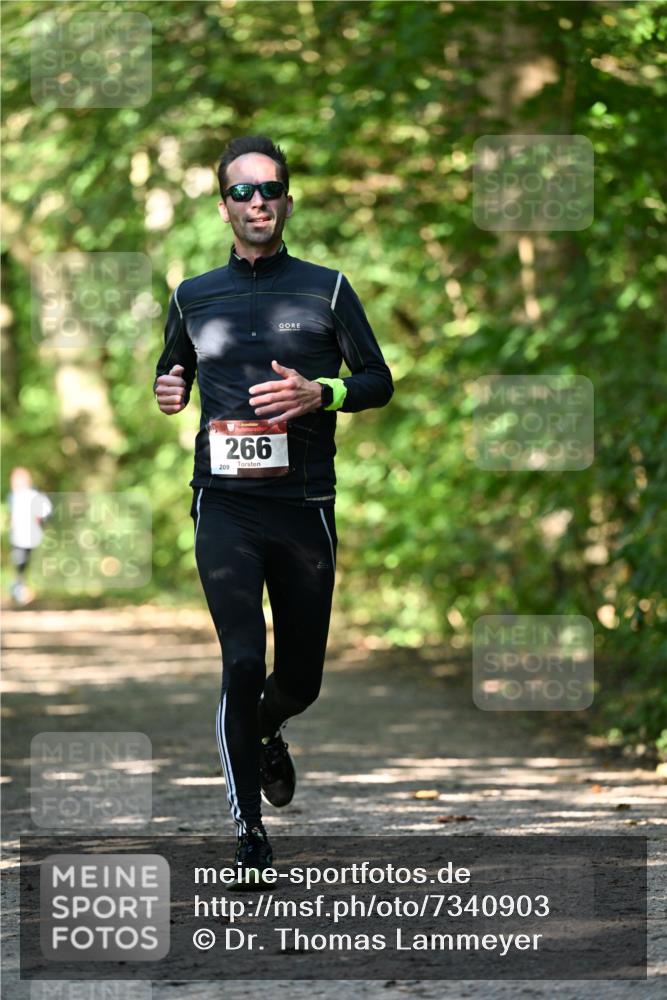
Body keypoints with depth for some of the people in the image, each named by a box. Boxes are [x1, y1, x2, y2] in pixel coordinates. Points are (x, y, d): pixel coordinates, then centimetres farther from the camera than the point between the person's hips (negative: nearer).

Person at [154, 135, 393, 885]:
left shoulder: (326, 289, 6)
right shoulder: (193, 297, 10)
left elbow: (379, 381, 8)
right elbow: (170, 374, 24)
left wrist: (320, 392, -12)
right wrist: (167, 392, 0)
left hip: (304, 504, 1)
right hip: (224, 504, -1)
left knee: (300, 680, 9)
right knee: (242, 661, -16)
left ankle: (266, 730, 46)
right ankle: (248, 832, -8)